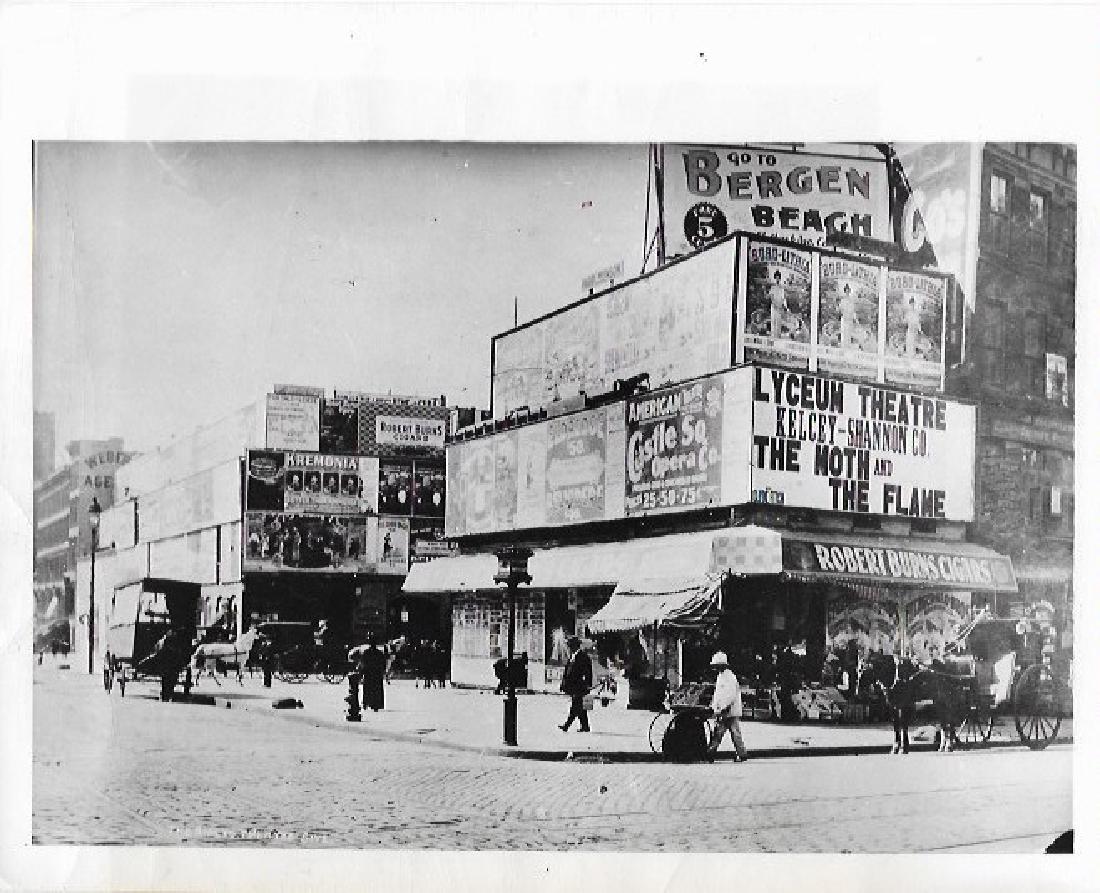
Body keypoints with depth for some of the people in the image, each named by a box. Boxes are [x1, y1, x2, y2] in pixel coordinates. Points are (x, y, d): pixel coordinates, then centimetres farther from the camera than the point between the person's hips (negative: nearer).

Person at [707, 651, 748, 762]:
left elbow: (732, 695, -18)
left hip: (730, 711, -9)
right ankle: (711, 751, 6)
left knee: (735, 734, -4)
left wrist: (725, 708, -21)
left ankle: (742, 754, 2)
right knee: (717, 733, 6)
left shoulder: (730, 677, -12)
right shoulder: (720, 677, 17)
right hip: (720, 712, 9)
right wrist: (713, 707, 19)